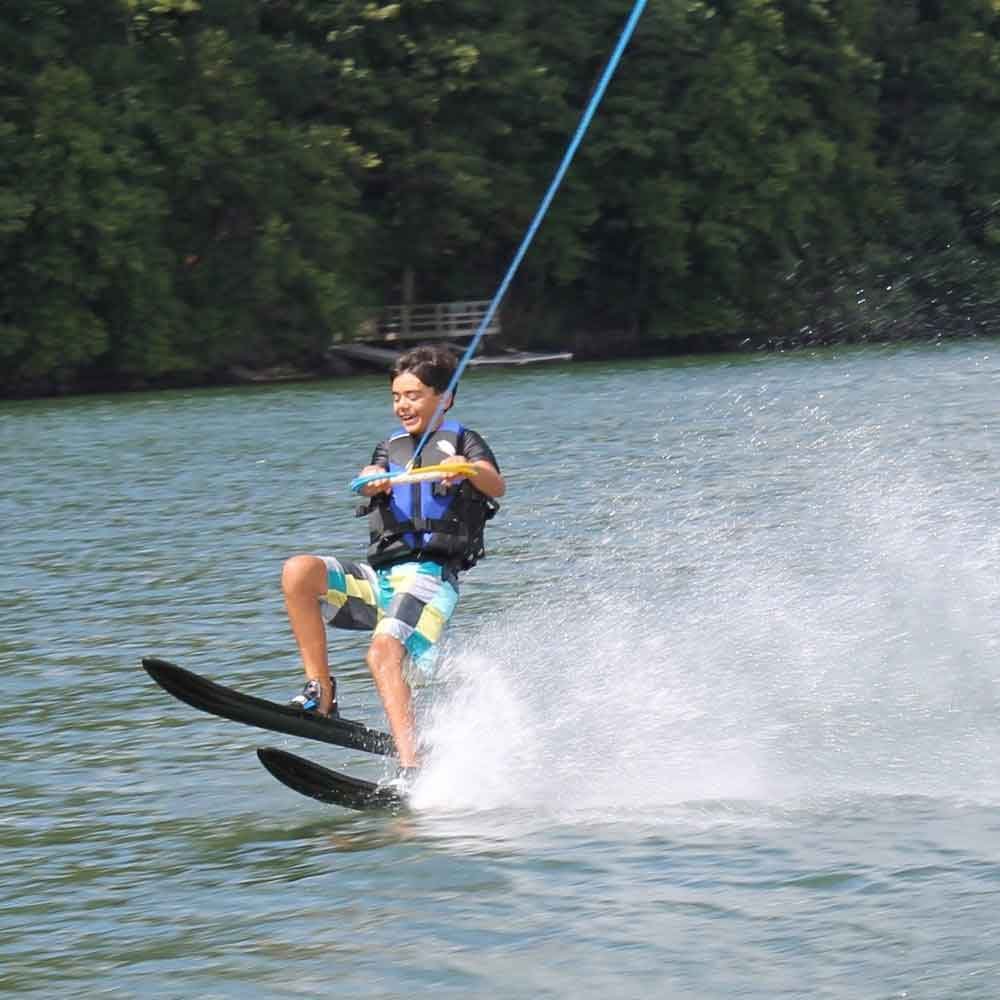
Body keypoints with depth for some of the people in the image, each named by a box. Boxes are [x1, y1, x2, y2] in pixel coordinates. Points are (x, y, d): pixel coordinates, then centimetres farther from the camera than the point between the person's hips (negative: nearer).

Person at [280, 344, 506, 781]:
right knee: (298, 571, -20)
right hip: (380, 577, 5)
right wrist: (374, 482, -26)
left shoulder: (463, 443, 10)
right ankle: (320, 692, -19)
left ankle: (412, 769, -40)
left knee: (383, 654, -31)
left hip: (431, 577, -5)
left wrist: (469, 470, -36)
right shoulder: (391, 448, 24)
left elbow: (497, 487, -12)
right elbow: (370, 482, 0)